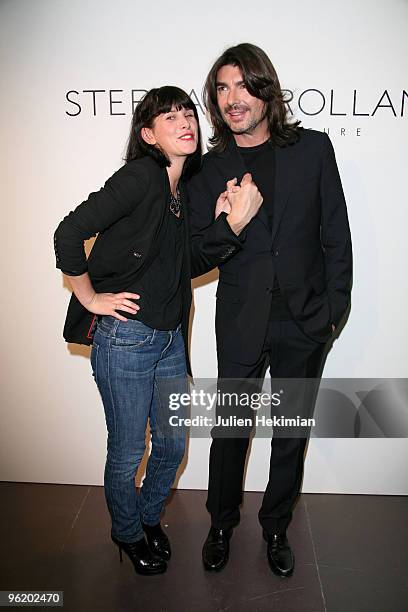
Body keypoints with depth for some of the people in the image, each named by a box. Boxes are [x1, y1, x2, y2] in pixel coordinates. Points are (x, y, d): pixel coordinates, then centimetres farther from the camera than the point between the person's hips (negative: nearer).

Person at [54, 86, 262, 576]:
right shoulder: (141, 176, -15)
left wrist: (231, 223, -8)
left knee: (173, 443, 18)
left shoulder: (188, 189, 9)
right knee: (127, 452, 10)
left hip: (171, 337, 7)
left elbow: (193, 264, 4)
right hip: (124, 337, -7)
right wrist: (90, 298, -12)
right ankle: (127, 532, 39)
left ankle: (150, 516, 46)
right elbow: (68, 233, -19)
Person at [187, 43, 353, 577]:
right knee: (229, 431, 11)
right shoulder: (210, 168, 1)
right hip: (241, 323, 0)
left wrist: (333, 308, -2)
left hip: (306, 322, 1)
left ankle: (276, 528, 38)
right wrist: (224, 229, -20)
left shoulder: (313, 148, 0)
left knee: (292, 435, 14)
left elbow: (336, 234, 2)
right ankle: (222, 524, 37)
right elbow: (195, 256, 1)